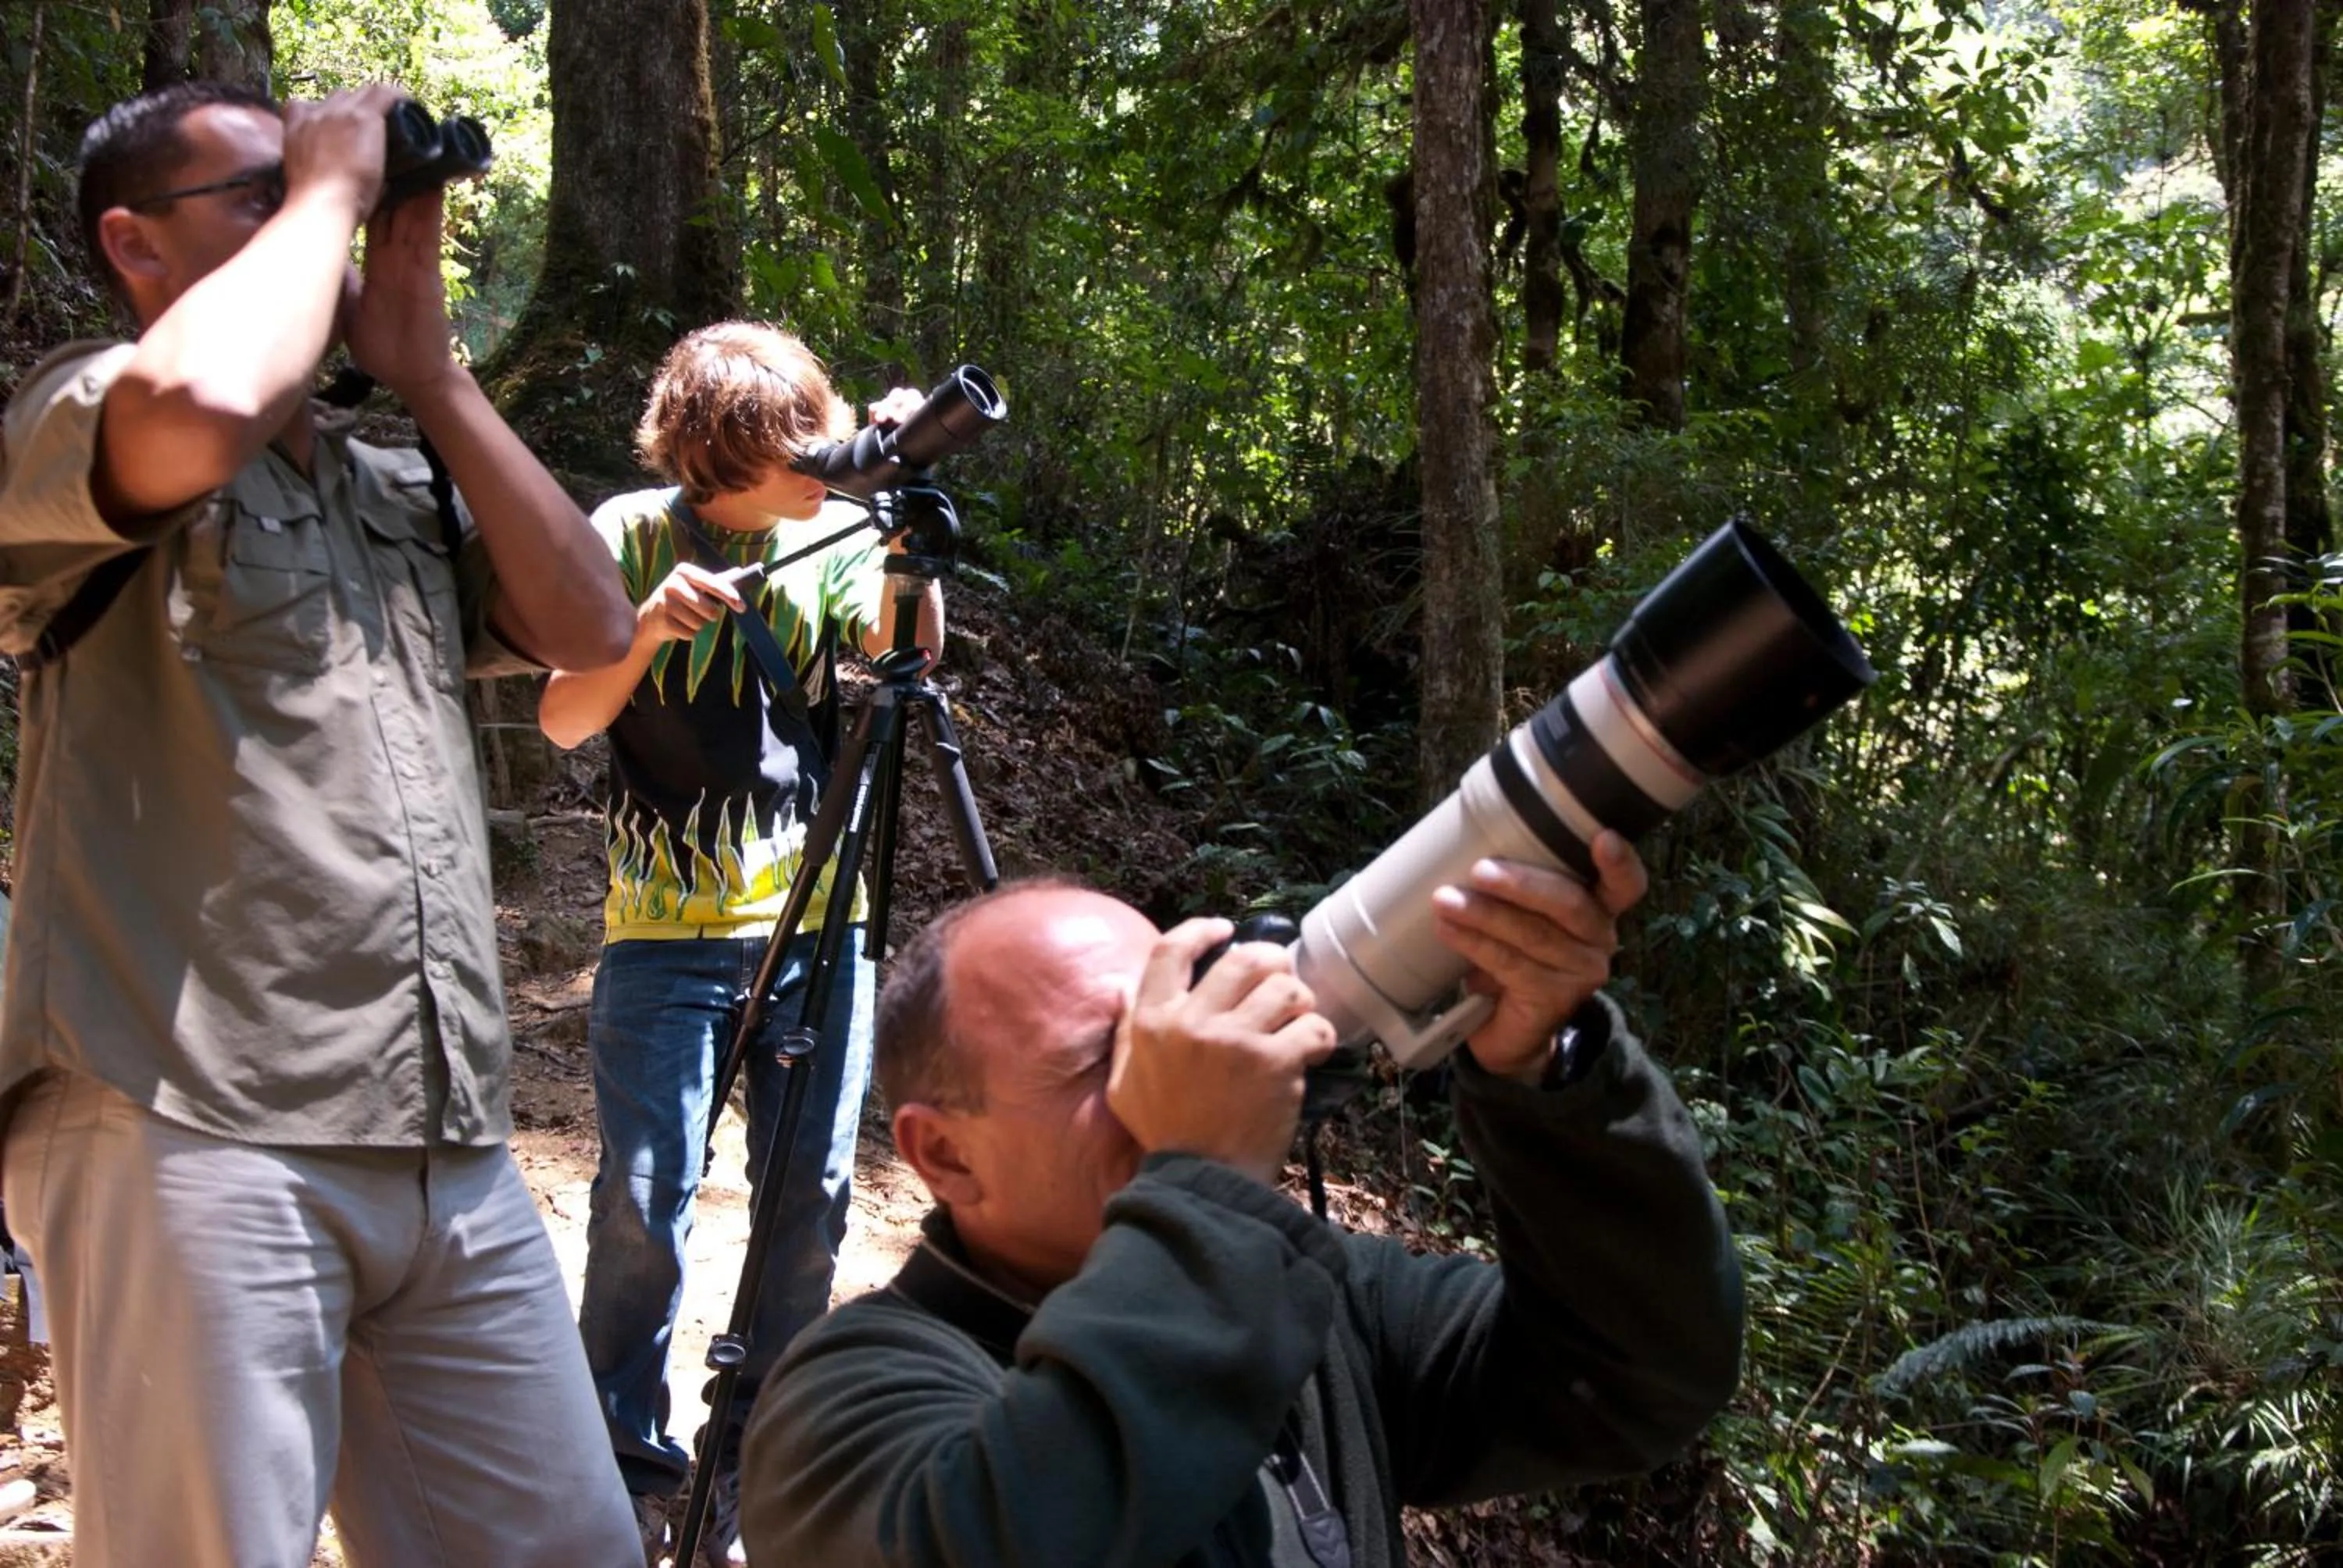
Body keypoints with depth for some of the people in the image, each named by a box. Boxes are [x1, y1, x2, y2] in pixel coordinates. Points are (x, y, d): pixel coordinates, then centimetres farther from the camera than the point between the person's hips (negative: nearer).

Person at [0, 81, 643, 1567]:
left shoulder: (402, 492, 24)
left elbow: (591, 626, 12)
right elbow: (203, 403, -22)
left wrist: (428, 369, 11)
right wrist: (329, 185, -5)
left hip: (453, 1151, 7)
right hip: (194, 1134, -6)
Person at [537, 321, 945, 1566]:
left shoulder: (835, 536, 5)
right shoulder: (631, 535, -3)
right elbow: (563, 721, -7)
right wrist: (646, 628, -24)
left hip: (816, 923, 3)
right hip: (666, 934, -3)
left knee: (813, 1196, 4)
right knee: (645, 1204, -5)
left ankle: (757, 1464, 19)